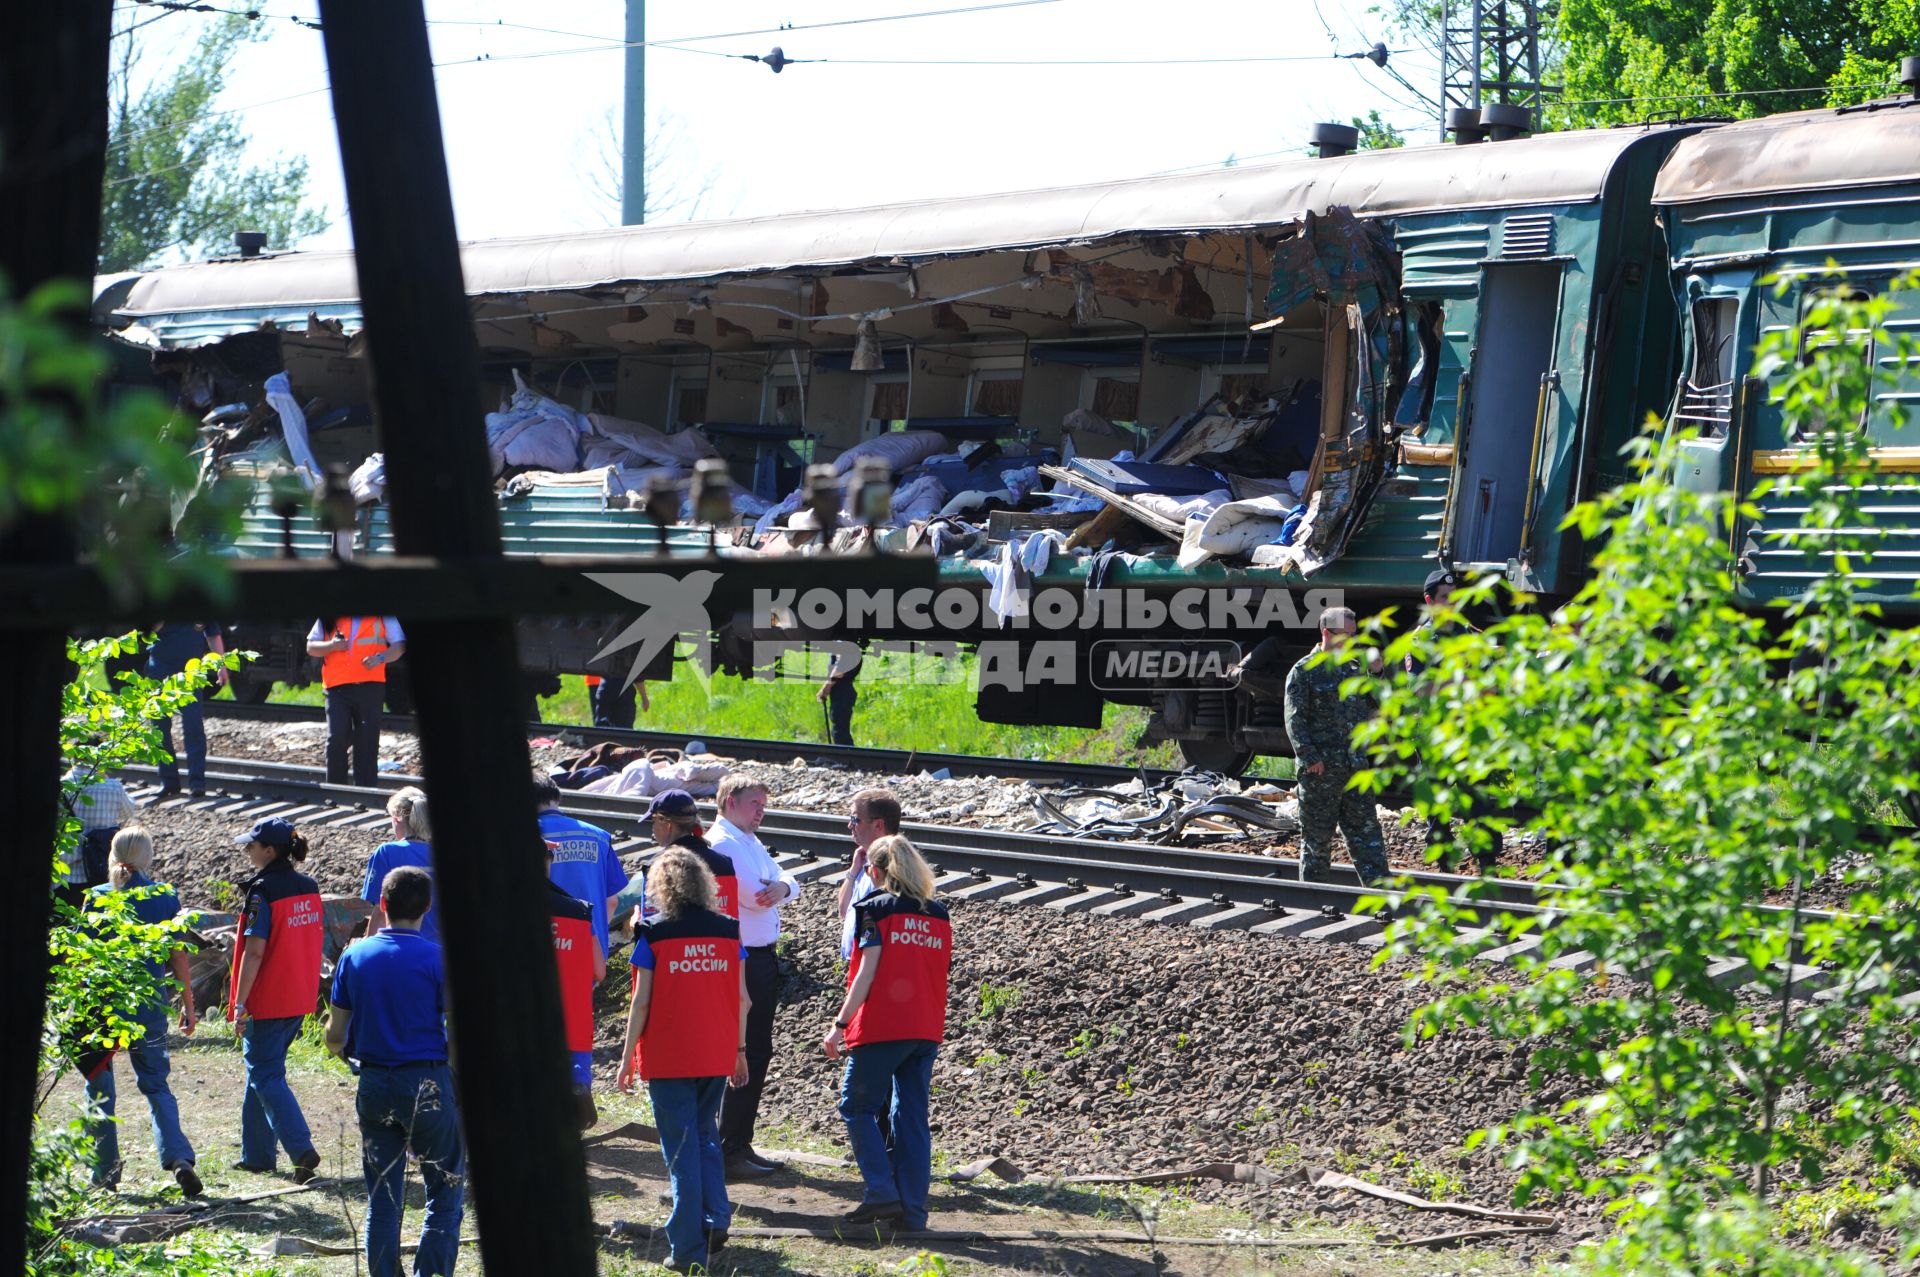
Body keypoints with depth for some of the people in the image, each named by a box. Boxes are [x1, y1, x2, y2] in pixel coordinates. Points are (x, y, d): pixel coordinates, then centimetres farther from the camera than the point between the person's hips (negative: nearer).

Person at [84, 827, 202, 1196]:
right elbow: (177, 955, 1)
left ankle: (105, 1172, 13)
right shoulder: (164, 897, -1)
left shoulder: (98, 898, -6)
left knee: (100, 1088, 12)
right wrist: (188, 1004, 9)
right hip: (150, 1004, 2)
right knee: (156, 1084, 11)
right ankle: (178, 1157, -10)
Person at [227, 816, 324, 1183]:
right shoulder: (309, 888, 7)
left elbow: (254, 951, -20)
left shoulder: (263, 891, -17)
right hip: (300, 999, 8)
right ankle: (257, 1153, 22)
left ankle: (302, 1149, -15)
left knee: (266, 1076, -2)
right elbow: (316, 940, 12)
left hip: (267, 1001, -8)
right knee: (263, 1068, 19)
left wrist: (240, 1002, -17)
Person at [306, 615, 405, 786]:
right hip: (337, 687, 0)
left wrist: (381, 658, -13)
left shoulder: (382, 617, 8)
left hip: (370, 687, 0)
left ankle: (365, 790, 6)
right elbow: (311, 647, 14)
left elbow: (399, 646, 7)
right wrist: (331, 645, -8)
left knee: (367, 741, 1)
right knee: (336, 738, -10)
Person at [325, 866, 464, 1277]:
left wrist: (346, 1052, 29)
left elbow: (334, 1036, 7)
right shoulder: (438, 958, -9)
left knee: (382, 1197, 10)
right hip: (428, 1084, -4)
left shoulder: (354, 956, 2)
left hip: (374, 1085, 4)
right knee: (445, 1191, 5)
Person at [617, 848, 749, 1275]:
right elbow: (741, 997, 4)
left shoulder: (654, 933, -7)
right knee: (706, 1136, 21)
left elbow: (642, 1002, -8)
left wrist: (628, 1057, 0)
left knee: (681, 1148, 1)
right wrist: (739, 1050, 15)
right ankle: (716, 1219, 5)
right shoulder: (728, 930, 3)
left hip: (668, 1057, -3)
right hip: (717, 1055, 3)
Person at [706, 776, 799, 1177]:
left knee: (758, 1053, 14)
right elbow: (757, 897, -19)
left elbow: (789, 884, 10)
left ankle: (742, 1146, 21)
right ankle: (731, 1152, -3)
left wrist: (781, 887, -13)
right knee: (747, 1055, -7)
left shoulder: (751, 843, 18)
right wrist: (772, 891, 3)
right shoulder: (723, 843, -14)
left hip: (762, 961, 10)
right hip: (740, 961, -10)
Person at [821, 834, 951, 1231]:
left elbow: (867, 973, -12)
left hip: (881, 1028, -5)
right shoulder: (939, 916, 11)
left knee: (858, 1107, 7)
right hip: (927, 1031, 5)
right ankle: (913, 1209, 5)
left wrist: (840, 1024, -9)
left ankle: (881, 1192, -5)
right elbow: (940, 974, 12)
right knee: (912, 1117, 8)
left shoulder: (877, 909, -6)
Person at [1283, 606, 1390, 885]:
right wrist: (1309, 756, -18)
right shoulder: (1304, 671, -2)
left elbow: (1377, 708, 17)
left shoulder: (1355, 668, 16)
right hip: (1320, 768, -5)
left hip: (1355, 765, 5)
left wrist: (1376, 674, 2)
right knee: (1317, 834, 2)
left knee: (1366, 829, 2)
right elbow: (1295, 718, -8)